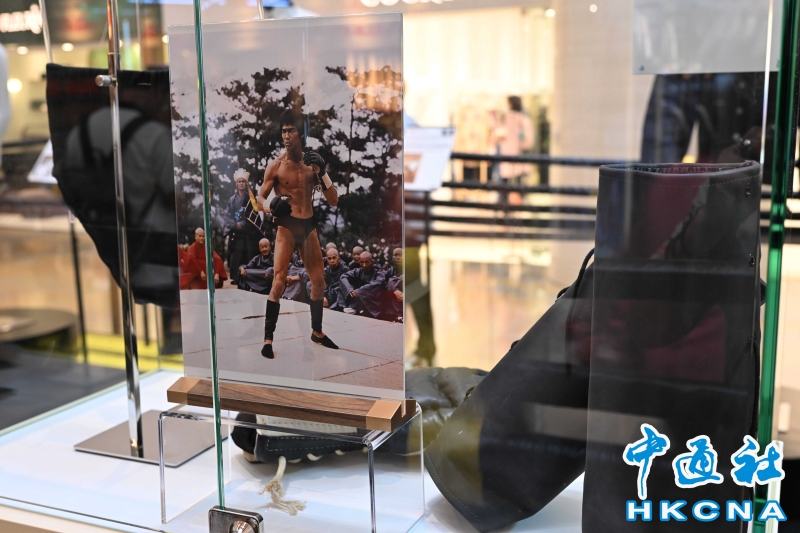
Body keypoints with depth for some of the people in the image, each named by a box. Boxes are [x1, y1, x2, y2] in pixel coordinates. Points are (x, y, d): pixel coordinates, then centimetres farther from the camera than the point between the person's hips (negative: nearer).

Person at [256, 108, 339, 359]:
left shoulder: (312, 163, 3)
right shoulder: (276, 166, -5)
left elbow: (334, 201, 2)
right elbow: (261, 197, 0)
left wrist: (322, 173, -13)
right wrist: (270, 208, -23)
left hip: (308, 226, 4)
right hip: (286, 227, -4)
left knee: (319, 281, 12)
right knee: (279, 282, -14)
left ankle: (317, 332, 29)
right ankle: (268, 338, -9)